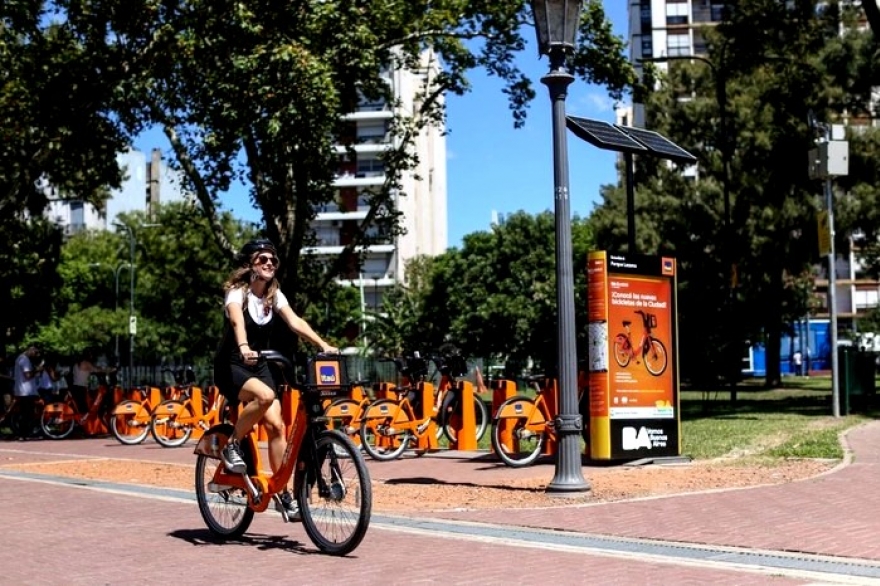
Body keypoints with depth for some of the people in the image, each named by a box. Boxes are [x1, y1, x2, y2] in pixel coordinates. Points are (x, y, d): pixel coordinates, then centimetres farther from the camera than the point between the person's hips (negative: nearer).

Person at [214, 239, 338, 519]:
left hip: (258, 367, 5)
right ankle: (232, 445, -14)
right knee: (265, 395, -35)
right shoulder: (237, 292, -14)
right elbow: (237, 320, -35)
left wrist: (324, 345, -27)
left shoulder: (274, 295, 2)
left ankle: (282, 492, -1)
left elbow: (295, 322, -11)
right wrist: (244, 348, -56)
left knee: (276, 425, -10)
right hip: (230, 366, -5)